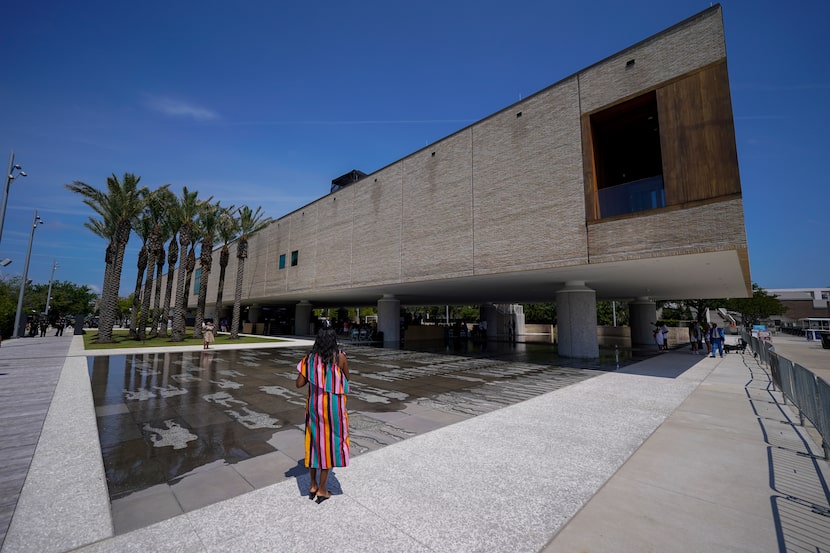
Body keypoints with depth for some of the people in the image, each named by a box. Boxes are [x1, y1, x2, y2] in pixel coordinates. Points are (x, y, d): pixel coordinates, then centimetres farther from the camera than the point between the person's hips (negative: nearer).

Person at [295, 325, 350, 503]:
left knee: (315, 442, 18)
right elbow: (347, 378, 0)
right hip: (334, 406, -4)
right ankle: (322, 490, 21)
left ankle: (313, 486, 31)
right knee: (329, 444, 9)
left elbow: (299, 383, -4)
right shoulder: (340, 357, -15)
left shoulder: (310, 358, -5)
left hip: (314, 404, 4)